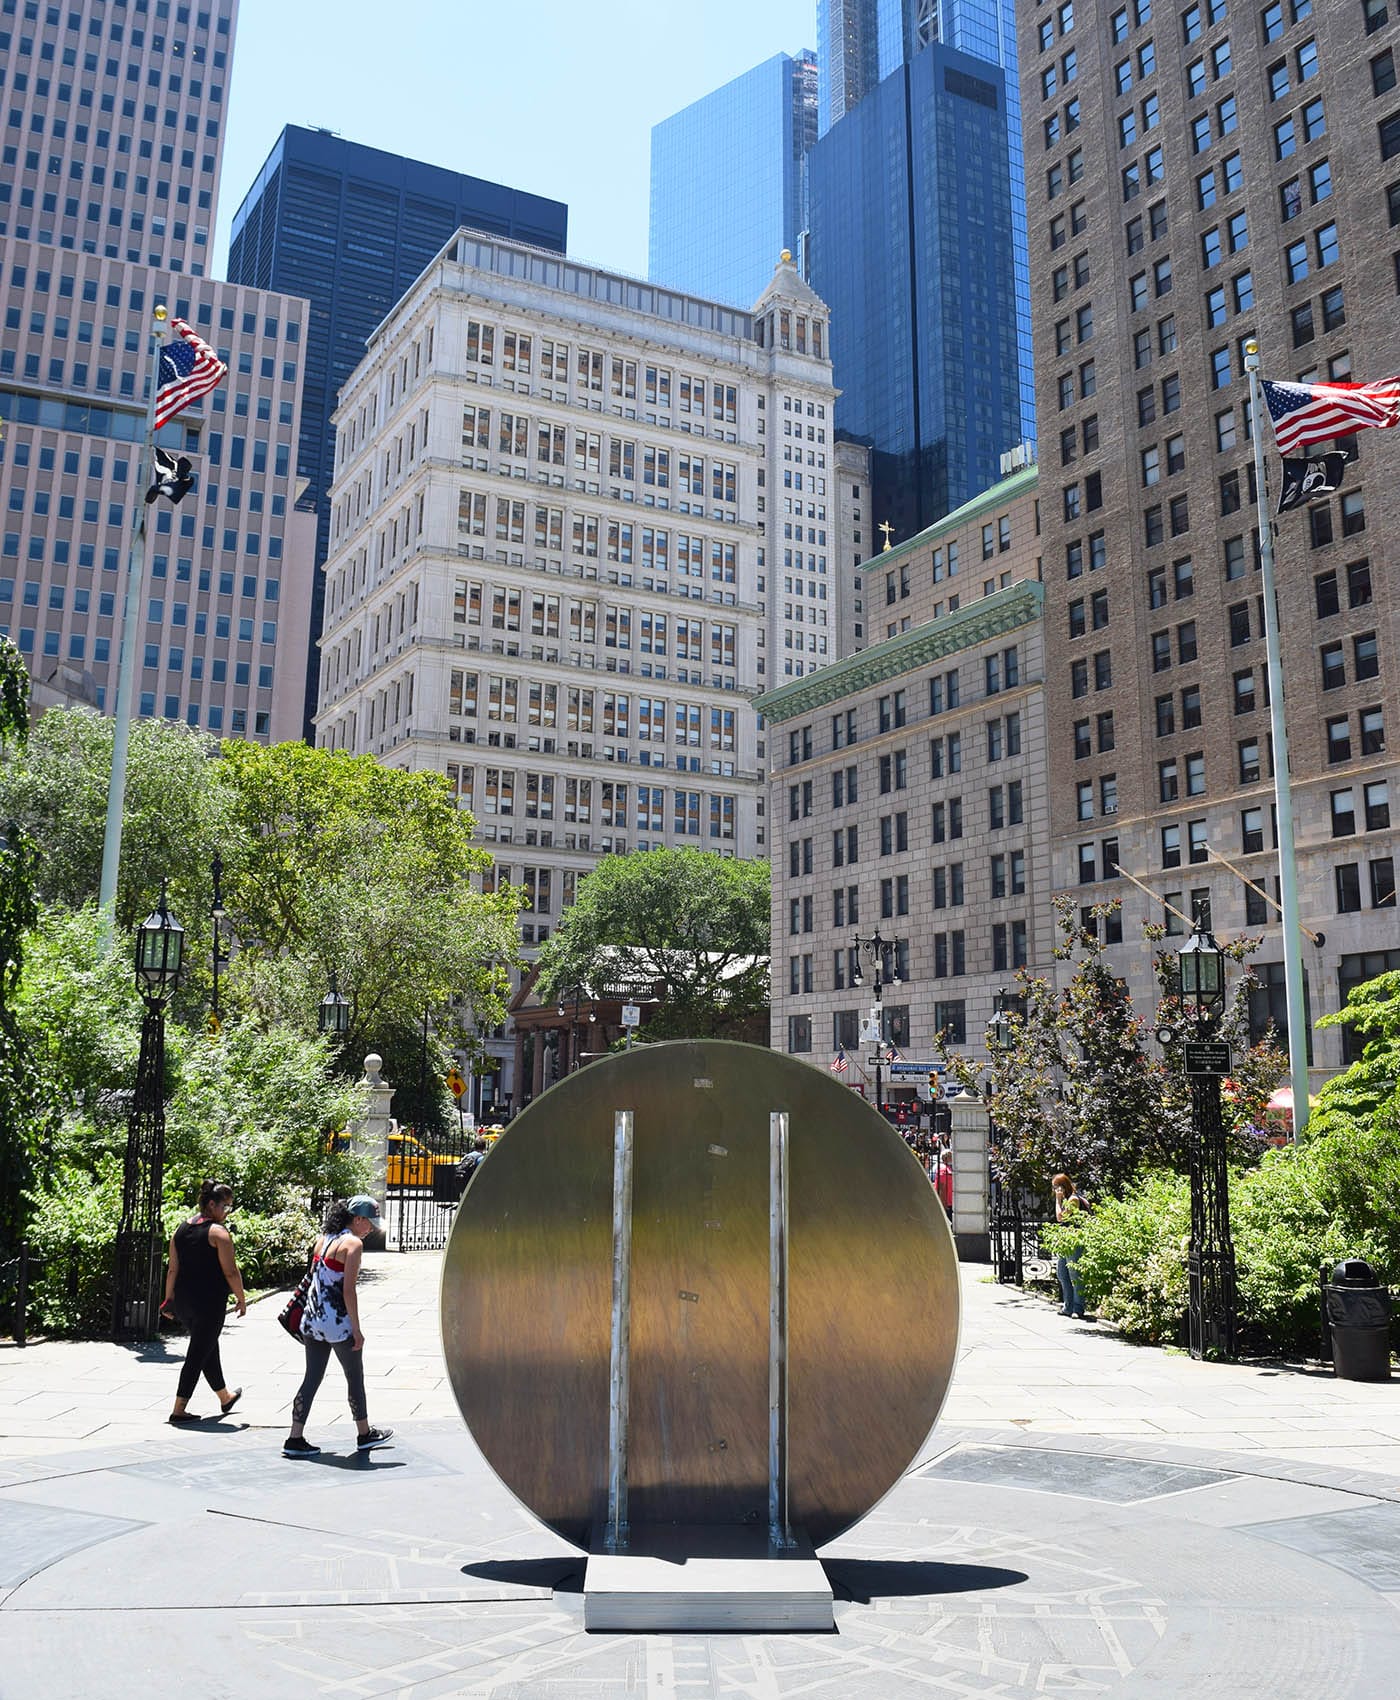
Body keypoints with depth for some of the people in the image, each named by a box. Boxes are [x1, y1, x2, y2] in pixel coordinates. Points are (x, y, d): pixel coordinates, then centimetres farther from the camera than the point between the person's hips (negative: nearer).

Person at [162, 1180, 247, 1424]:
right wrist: (241, 1299, -3)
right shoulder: (218, 1232, -12)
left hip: (183, 1301, 8)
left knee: (209, 1348, 21)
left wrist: (169, 1298, 16)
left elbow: (172, 1269, 10)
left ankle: (225, 1397, 37)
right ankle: (179, 1410, 2)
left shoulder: (181, 1230, 8)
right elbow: (230, 1271, -13)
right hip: (210, 1303, -8)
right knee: (198, 1354, 1)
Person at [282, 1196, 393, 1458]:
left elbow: (313, 1278, 14)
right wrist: (356, 1329, -12)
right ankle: (364, 1435, 23)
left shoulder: (322, 1238, 9)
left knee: (312, 1378, 12)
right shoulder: (353, 1243, -14)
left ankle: (295, 1439, 10)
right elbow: (349, 1290, -17)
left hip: (312, 1320, 7)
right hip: (337, 1323, -7)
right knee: (355, 1377, 10)